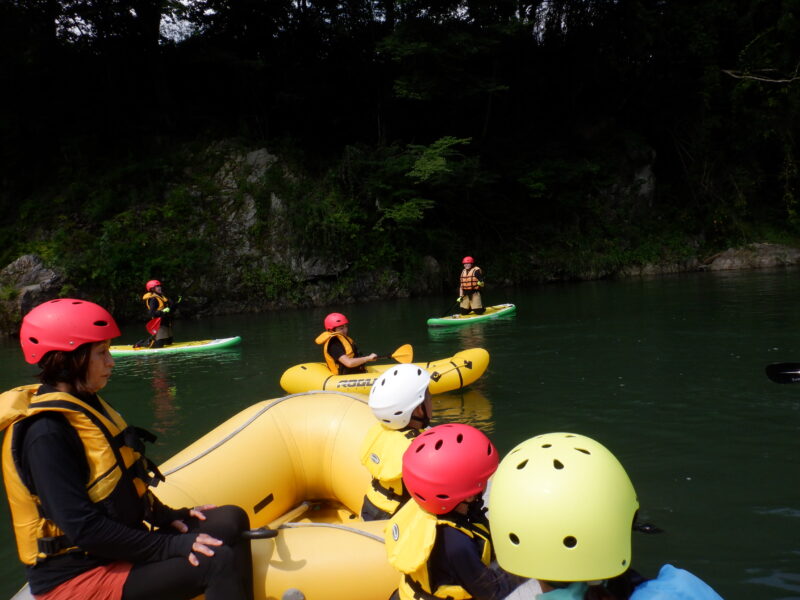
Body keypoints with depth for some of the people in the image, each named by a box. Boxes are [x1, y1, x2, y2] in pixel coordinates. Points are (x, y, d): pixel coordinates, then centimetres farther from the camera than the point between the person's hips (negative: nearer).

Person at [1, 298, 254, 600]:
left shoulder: (87, 404, 8)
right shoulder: (46, 433, -22)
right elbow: (83, 528, -26)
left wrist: (166, 517, 3)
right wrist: (170, 546, -23)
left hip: (113, 550, 9)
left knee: (231, 520, 0)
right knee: (218, 561, -23)